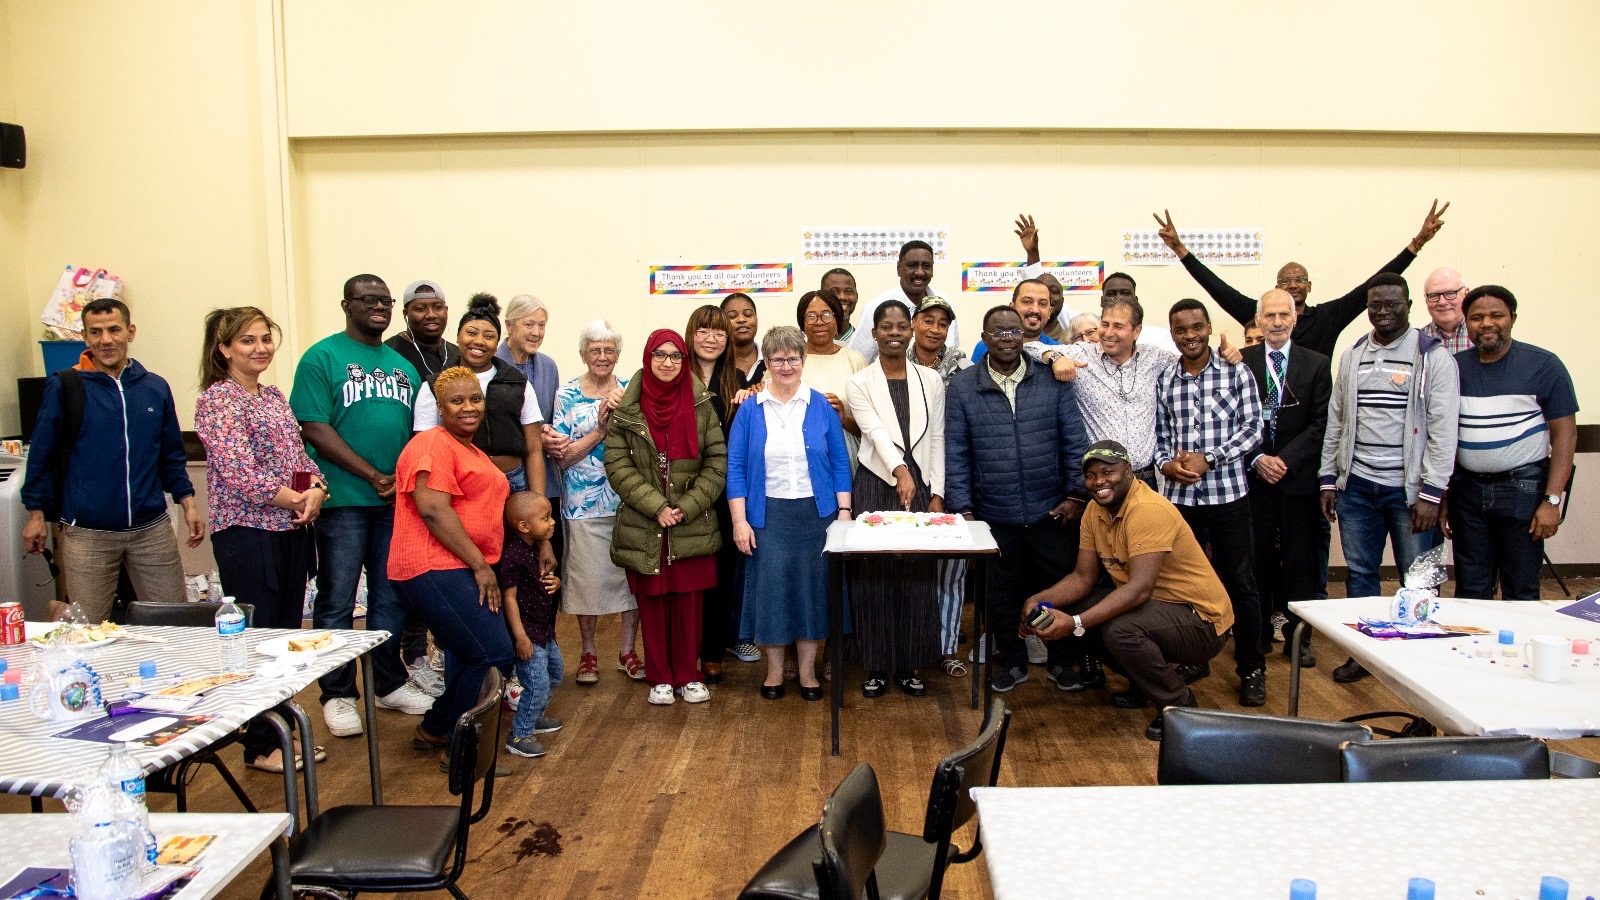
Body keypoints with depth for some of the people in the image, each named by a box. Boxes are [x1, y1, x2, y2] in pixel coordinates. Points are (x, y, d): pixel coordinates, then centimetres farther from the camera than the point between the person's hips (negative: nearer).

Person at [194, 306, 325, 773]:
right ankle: (260, 747, 12)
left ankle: (281, 732, 24)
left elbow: (300, 456, 14)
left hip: (292, 531, 7)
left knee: (286, 635, 12)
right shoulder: (217, 400, -9)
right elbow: (237, 472, -18)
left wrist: (317, 490, -6)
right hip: (247, 531, -7)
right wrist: (294, 500, -15)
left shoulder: (275, 396, 14)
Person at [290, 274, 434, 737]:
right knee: (337, 600, 1)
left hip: (397, 500, 5)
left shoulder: (402, 365, 14)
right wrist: (374, 476, -14)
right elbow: (315, 428, -11)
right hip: (344, 499, -5)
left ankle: (390, 683, 25)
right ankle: (337, 695, 12)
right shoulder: (322, 357, -3)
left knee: (391, 597, 13)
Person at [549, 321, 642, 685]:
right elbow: (563, 456, -4)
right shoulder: (567, 395, 1)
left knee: (633, 575, 5)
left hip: (630, 500, 1)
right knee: (588, 577, 3)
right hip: (584, 502, -1)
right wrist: (600, 430, -14)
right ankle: (588, 653, 21)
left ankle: (627, 650, 21)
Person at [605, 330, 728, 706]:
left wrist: (687, 507, -10)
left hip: (693, 526, 0)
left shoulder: (701, 406, 3)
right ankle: (660, 678, 18)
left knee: (689, 601, 5)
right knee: (652, 602, 6)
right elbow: (617, 464, -5)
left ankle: (688, 675, 19)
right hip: (644, 526, 0)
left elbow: (717, 462, 0)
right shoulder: (626, 408, 1)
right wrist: (656, 506, -13)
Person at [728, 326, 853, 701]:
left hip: (816, 513, 1)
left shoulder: (821, 406, 3)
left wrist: (844, 511, -2)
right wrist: (739, 521, -7)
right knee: (770, 588, 3)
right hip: (767, 515, 0)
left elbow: (840, 463, 5)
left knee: (813, 587, 5)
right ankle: (774, 671, 19)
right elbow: (735, 468, 0)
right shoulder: (750, 410, 1)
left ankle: (807, 671, 19)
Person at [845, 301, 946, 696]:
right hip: (875, 487, -2)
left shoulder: (931, 380, 6)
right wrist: (900, 471, -34)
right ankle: (876, 666, 12)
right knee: (873, 575, 1)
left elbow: (937, 439, 7)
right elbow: (877, 432, -17)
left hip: (921, 488, 2)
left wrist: (937, 494, 0)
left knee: (918, 576, 4)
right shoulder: (859, 383, -2)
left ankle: (909, 664, 16)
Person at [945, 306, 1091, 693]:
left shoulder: (1053, 380, 0)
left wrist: (1076, 495, -2)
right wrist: (962, 509, -4)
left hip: (1051, 511, 0)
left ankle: (1063, 661, 29)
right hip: (994, 514, 0)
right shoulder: (961, 388, -1)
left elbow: (1074, 441, 2)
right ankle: (1011, 661, 31)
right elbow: (956, 454, -1)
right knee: (1002, 593, 12)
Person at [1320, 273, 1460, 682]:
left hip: (1408, 489, -4)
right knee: (1360, 572, 12)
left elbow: (1443, 430, -9)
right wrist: (1328, 479, 10)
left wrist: (1431, 493, -13)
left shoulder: (1433, 357, -4)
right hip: (1357, 486, 4)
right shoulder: (1352, 357, 10)